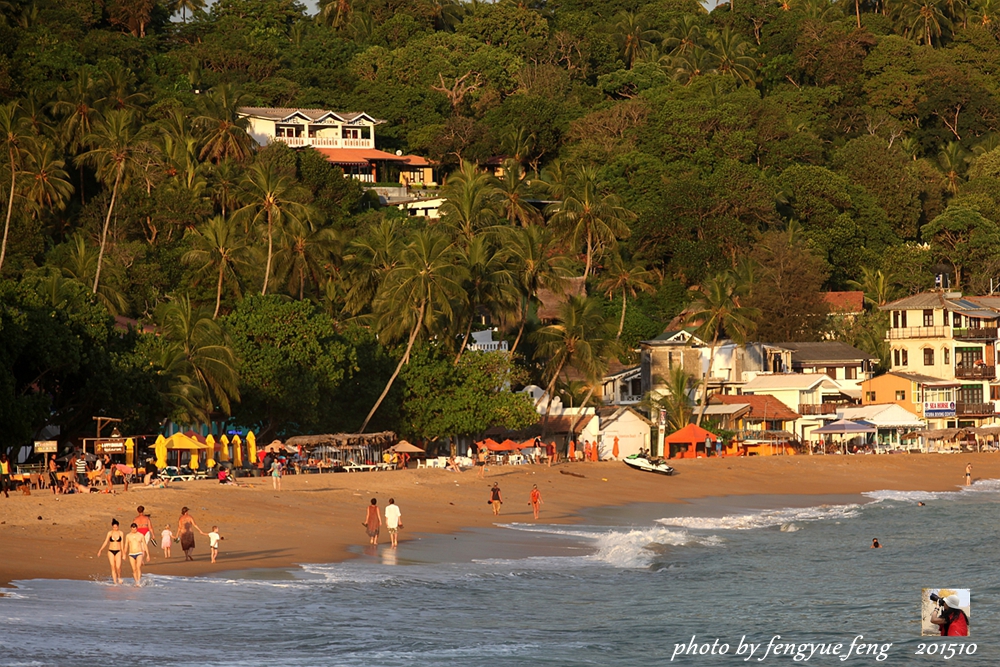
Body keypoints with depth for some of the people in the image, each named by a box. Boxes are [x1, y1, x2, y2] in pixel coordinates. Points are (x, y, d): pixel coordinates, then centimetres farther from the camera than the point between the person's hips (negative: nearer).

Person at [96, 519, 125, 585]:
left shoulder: (121, 533, 1)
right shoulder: (110, 533, 1)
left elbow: (122, 544, 6)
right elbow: (105, 542, 5)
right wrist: (100, 550, -1)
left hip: (118, 551, -1)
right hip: (111, 551, 1)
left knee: (118, 567, -16)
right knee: (113, 567, -1)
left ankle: (119, 578, 9)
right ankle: (115, 582, 4)